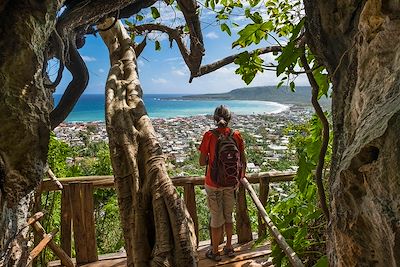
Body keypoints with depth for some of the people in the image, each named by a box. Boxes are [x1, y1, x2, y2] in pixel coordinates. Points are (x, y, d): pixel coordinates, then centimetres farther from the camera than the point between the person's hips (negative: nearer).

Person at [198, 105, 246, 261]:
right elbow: (243, 161, 2)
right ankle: (229, 248, 37)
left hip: (213, 184, -3)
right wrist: (241, 176, 17)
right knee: (228, 216, 21)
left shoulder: (209, 136, -15)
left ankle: (215, 252, 29)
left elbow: (202, 162, -11)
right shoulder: (236, 135, -5)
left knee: (216, 218, 11)